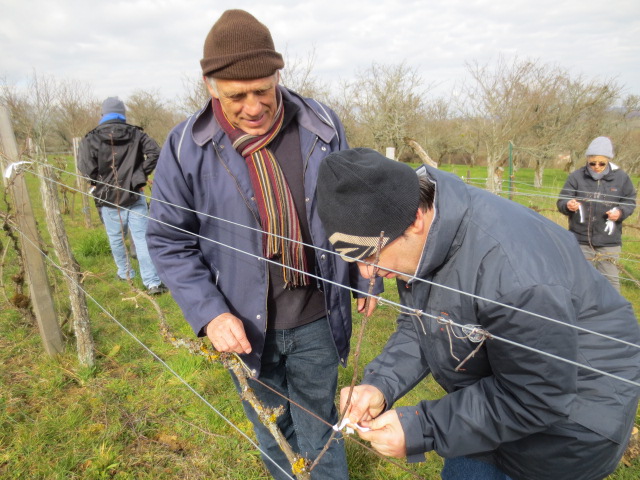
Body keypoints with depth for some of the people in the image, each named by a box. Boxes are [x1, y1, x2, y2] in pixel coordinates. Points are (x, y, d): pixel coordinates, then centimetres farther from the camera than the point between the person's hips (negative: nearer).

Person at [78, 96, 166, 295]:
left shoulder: (92, 139, -3)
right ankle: (153, 282, -4)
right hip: (135, 195, 1)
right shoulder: (136, 133, 2)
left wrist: (98, 183, 7)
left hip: (108, 198, 0)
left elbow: (85, 167, -11)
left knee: (116, 238, 17)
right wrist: (142, 174, 1)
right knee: (142, 237, -1)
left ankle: (125, 273, 33)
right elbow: (154, 152, -7)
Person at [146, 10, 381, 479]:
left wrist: (364, 276, 9)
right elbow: (169, 242, -5)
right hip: (245, 324, 1)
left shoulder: (322, 127, -8)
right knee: (271, 427, 25)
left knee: (319, 427, 20)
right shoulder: (186, 147, -12)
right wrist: (209, 313, -15)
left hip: (315, 320, 0)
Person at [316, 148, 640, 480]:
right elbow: (416, 327, -2)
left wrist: (423, 428, -27)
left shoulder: (513, 271, -39)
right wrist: (380, 384, -18)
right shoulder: (418, 240, -13)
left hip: (565, 416, -6)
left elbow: (536, 400, -28)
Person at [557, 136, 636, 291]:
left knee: (609, 278, 5)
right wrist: (568, 205, -25)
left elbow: (630, 202, 10)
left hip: (609, 242, 0)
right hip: (580, 239, 0)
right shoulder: (576, 177, -4)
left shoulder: (621, 178, 0)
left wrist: (620, 212, -11)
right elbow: (561, 202, -2)